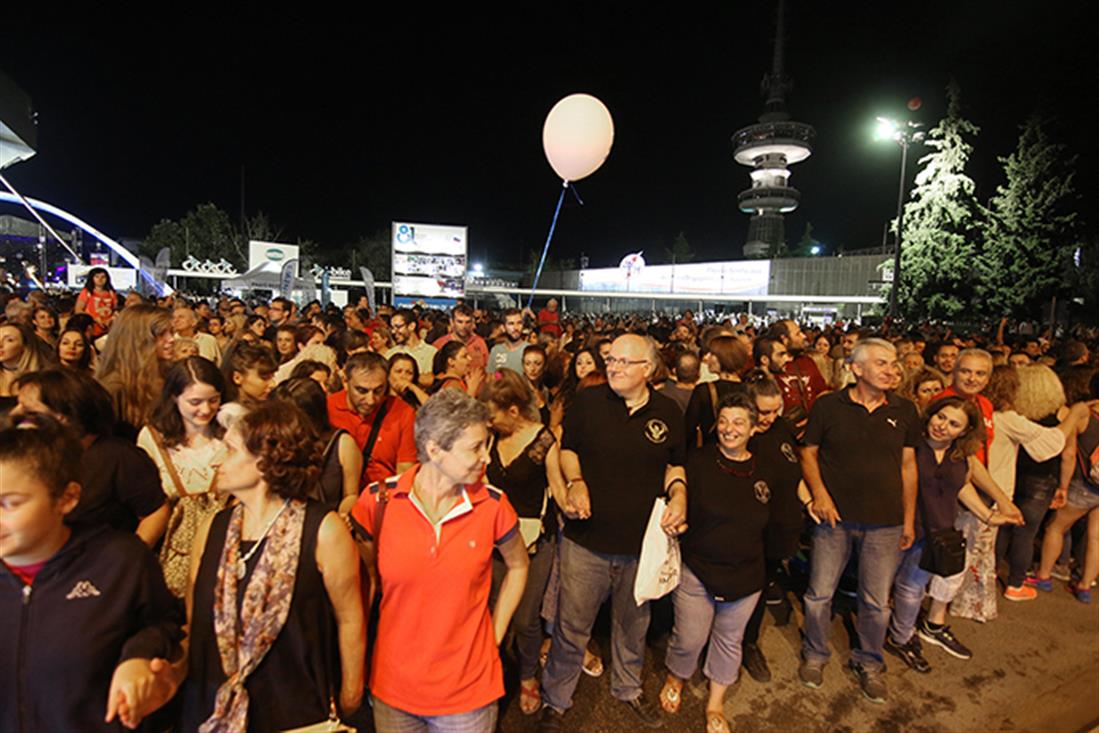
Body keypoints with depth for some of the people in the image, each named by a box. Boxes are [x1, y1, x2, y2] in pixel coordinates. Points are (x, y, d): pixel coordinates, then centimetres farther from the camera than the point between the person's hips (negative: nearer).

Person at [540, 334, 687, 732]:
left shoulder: (668, 412, -3)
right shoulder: (587, 400, -8)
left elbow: (675, 464, 10)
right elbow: (567, 448, 3)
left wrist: (678, 492, -9)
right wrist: (575, 483, -14)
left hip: (642, 542, 2)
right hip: (586, 539, -2)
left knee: (633, 624, 25)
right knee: (571, 627, 10)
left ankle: (628, 688, 52)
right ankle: (555, 701, 37)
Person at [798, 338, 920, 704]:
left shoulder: (904, 411, 2)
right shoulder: (828, 406, -6)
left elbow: (908, 466, 7)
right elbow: (808, 453, 2)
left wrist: (909, 519, 8)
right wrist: (819, 493, -11)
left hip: (884, 523, 2)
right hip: (834, 518, -1)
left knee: (876, 602, 14)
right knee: (819, 594, 9)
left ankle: (869, 663, 39)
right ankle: (815, 654, 34)